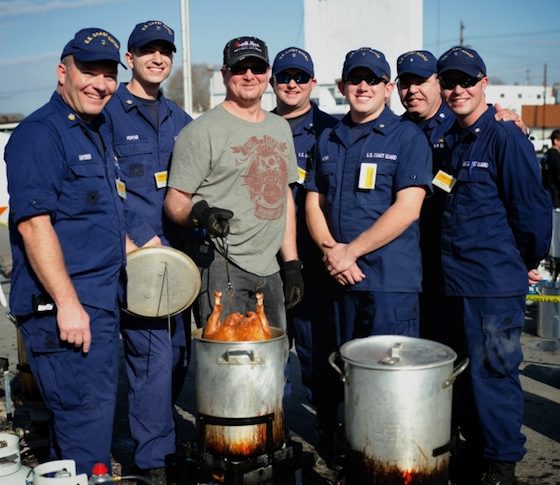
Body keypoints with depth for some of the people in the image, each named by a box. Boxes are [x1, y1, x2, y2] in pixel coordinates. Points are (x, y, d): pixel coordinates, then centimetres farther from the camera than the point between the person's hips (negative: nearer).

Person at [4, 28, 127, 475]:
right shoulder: (39, 133, -12)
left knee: (92, 410, 18)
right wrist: (67, 303, -24)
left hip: (101, 300, 10)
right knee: (86, 417, -6)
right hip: (63, 306, -10)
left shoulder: (98, 130, 16)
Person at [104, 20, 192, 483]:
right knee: (152, 355, -7)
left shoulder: (179, 119, 17)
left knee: (178, 351, 11)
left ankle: (154, 431, 30)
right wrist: (145, 238, -15)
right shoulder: (109, 113, -3)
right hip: (136, 255, -6)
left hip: (178, 253, 7)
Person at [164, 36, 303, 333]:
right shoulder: (202, 130, -5)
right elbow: (175, 202, -7)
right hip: (222, 269, -6)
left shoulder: (280, 127, 16)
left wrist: (292, 263, 14)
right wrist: (200, 213, -30)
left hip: (269, 270, 7)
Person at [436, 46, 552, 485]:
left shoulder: (505, 138, -10)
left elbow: (533, 209, -10)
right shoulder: (449, 140, 12)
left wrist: (527, 263, -1)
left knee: (492, 374, 1)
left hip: (495, 285, -7)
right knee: (465, 373, 16)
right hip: (453, 282, 8)